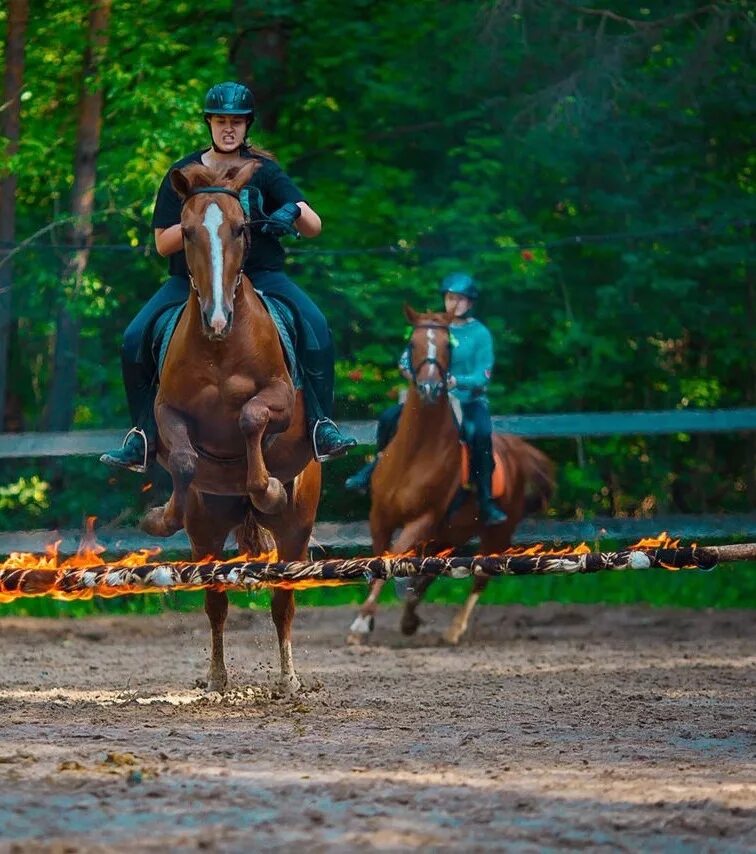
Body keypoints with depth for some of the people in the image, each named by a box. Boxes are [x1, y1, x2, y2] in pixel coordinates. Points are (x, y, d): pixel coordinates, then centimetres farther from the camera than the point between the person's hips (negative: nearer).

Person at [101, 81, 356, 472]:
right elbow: (163, 244, 2)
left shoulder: (263, 172, 4)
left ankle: (320, 425, -22)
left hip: (259, 274, -1)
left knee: (315, 327, -27)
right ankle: (144, 437, -11)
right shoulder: (183, 174, 4)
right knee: (135, 338, -21)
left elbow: (314, 227, -2)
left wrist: (292, 212, -25)